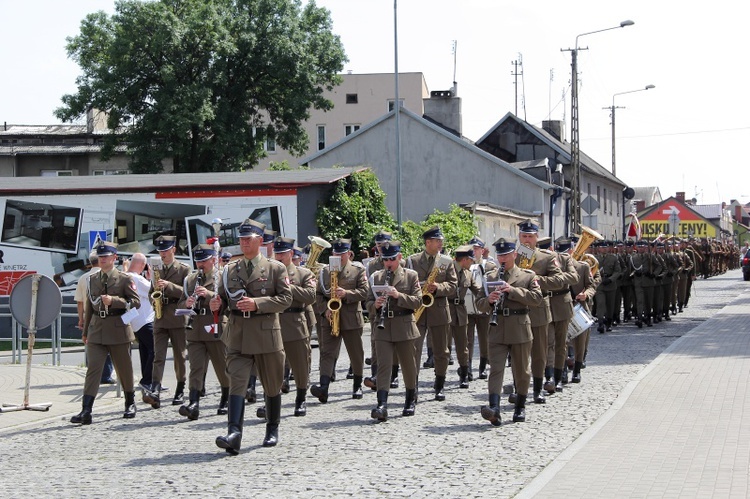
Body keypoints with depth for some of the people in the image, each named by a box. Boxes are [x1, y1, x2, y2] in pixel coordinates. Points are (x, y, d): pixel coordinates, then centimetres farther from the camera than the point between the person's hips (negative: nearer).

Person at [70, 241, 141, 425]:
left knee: (124, 368, 9)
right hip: (96, 331, 3)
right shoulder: (92, 279, 11)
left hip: (118, 329, -3)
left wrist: (114, 300, -19)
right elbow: (88, 306, 18)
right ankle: (86, 411, -13)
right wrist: (85, 331, 19)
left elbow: (136, 302, -6)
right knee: (93, 368, -8)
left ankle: (130, 403, 30)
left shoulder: (124, 279, -1)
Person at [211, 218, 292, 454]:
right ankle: (234, 434, -24)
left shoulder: (276, 268, 2)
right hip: (237, 335, 1)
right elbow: (223, 299, 17)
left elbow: (285, 299, -6)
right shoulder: (230, 269, 12)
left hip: (266, 334, -1)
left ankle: (272, 430, 29)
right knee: (237, 381, -14)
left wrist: (257, 303, -18)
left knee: (272, 386, 11)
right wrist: (217, 305, -7)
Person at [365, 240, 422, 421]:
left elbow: (418, 301, -4)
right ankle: (382, 406, -17)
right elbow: (368, 303, 11)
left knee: (408, 365, 10)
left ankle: (411, 401, 29)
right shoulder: (376, 277, 10)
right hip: (382, 328, 1)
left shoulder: (411, 276, 3)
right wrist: (375, 305, -12)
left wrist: (399, 296, -19)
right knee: (383, 365, -9)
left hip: (404, 326, -1)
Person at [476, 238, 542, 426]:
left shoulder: (528, 276, 5)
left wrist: (513, 290, -17)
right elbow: (479, 303, 10)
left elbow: (537, 299, -8)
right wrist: (489, 300, -13)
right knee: (496, 370, -11)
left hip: (520, 331, -1)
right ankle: (494, 408, -22)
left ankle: (520, 408, 23)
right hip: (497, 331, 1)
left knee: (521, 371, 8)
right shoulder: (490, 277, 12)